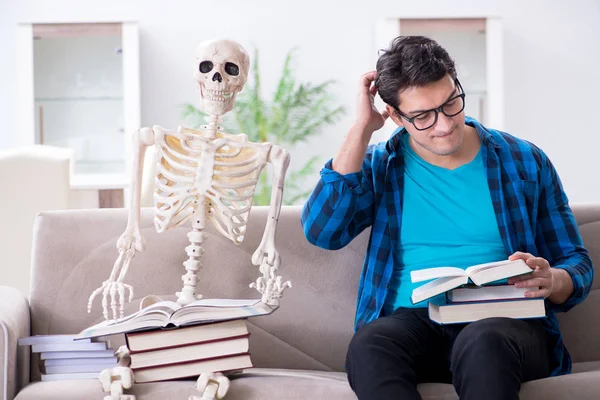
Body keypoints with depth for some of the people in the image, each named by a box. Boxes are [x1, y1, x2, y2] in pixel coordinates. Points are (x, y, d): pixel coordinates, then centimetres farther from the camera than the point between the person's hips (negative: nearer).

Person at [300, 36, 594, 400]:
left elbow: (577, 265, 12)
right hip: (412, 322, 1)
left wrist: (551, 281, -14)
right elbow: (321, 231, -7)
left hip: (501, 321, -1)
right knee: (369, 345, -35)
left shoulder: (524, 162, 8)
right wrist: (361, 129, -4)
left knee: (482, 343, -38)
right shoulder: (378, 166, 11)